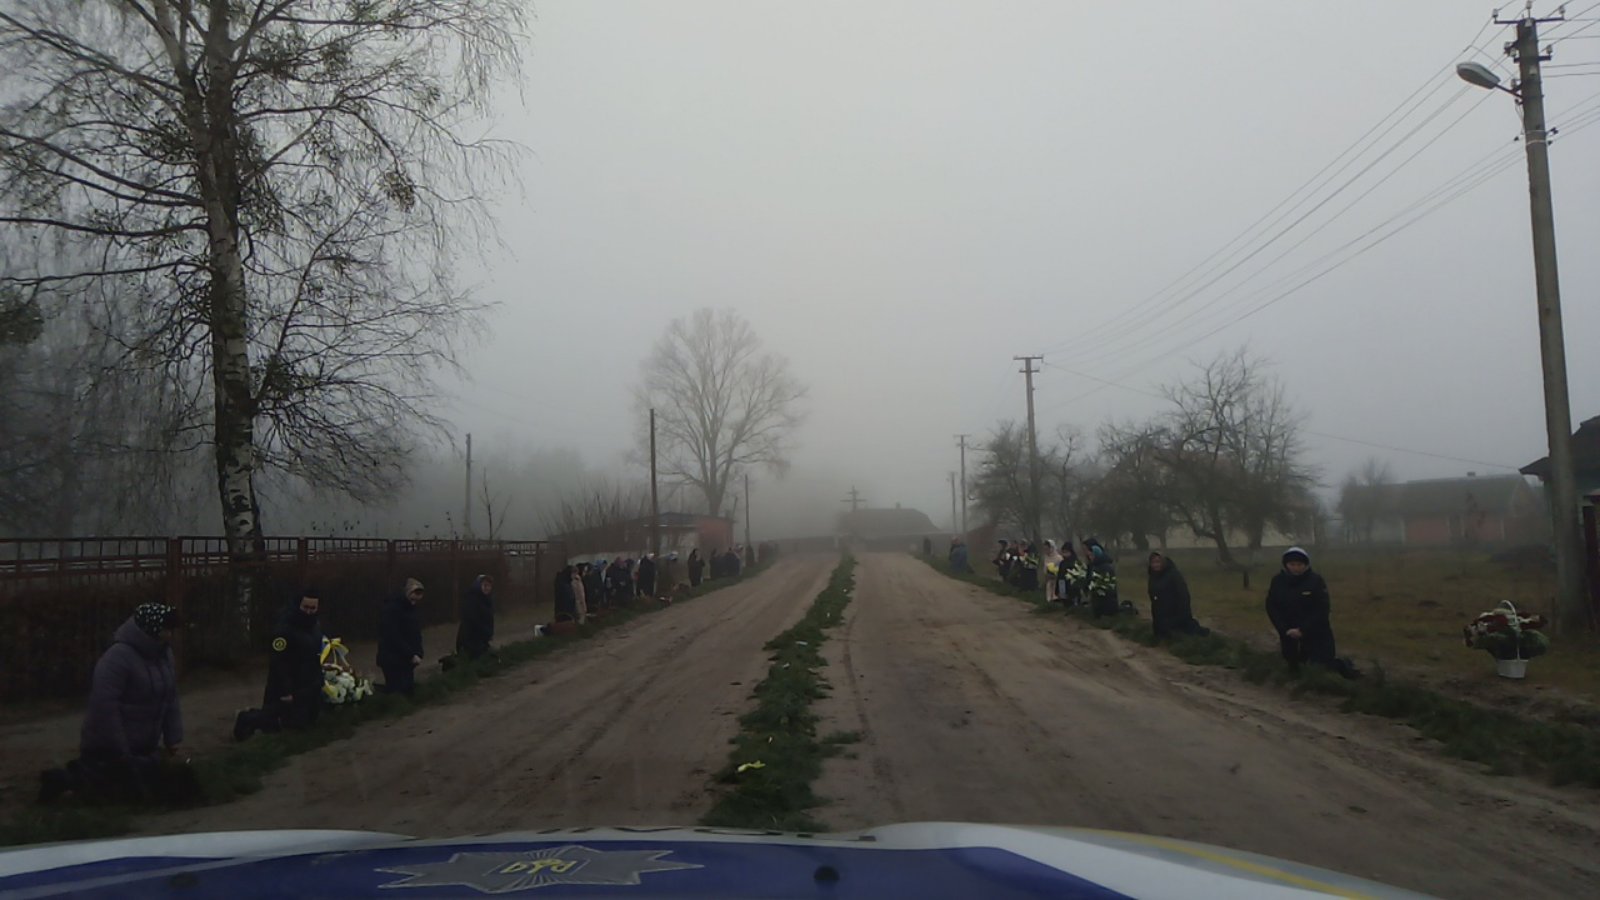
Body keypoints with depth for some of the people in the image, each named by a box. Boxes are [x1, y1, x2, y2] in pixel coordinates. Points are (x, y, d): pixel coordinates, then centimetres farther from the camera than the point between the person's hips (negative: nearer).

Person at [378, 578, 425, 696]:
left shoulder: (411, 607, 9)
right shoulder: (392, 608, -17)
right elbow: (393, 637, -22)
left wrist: (417, 653, -3)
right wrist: (411, 655, -21)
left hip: (407, 659, 8)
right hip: (393, 660, -8)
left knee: (408, 690, 7)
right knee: (397, 692, -10)